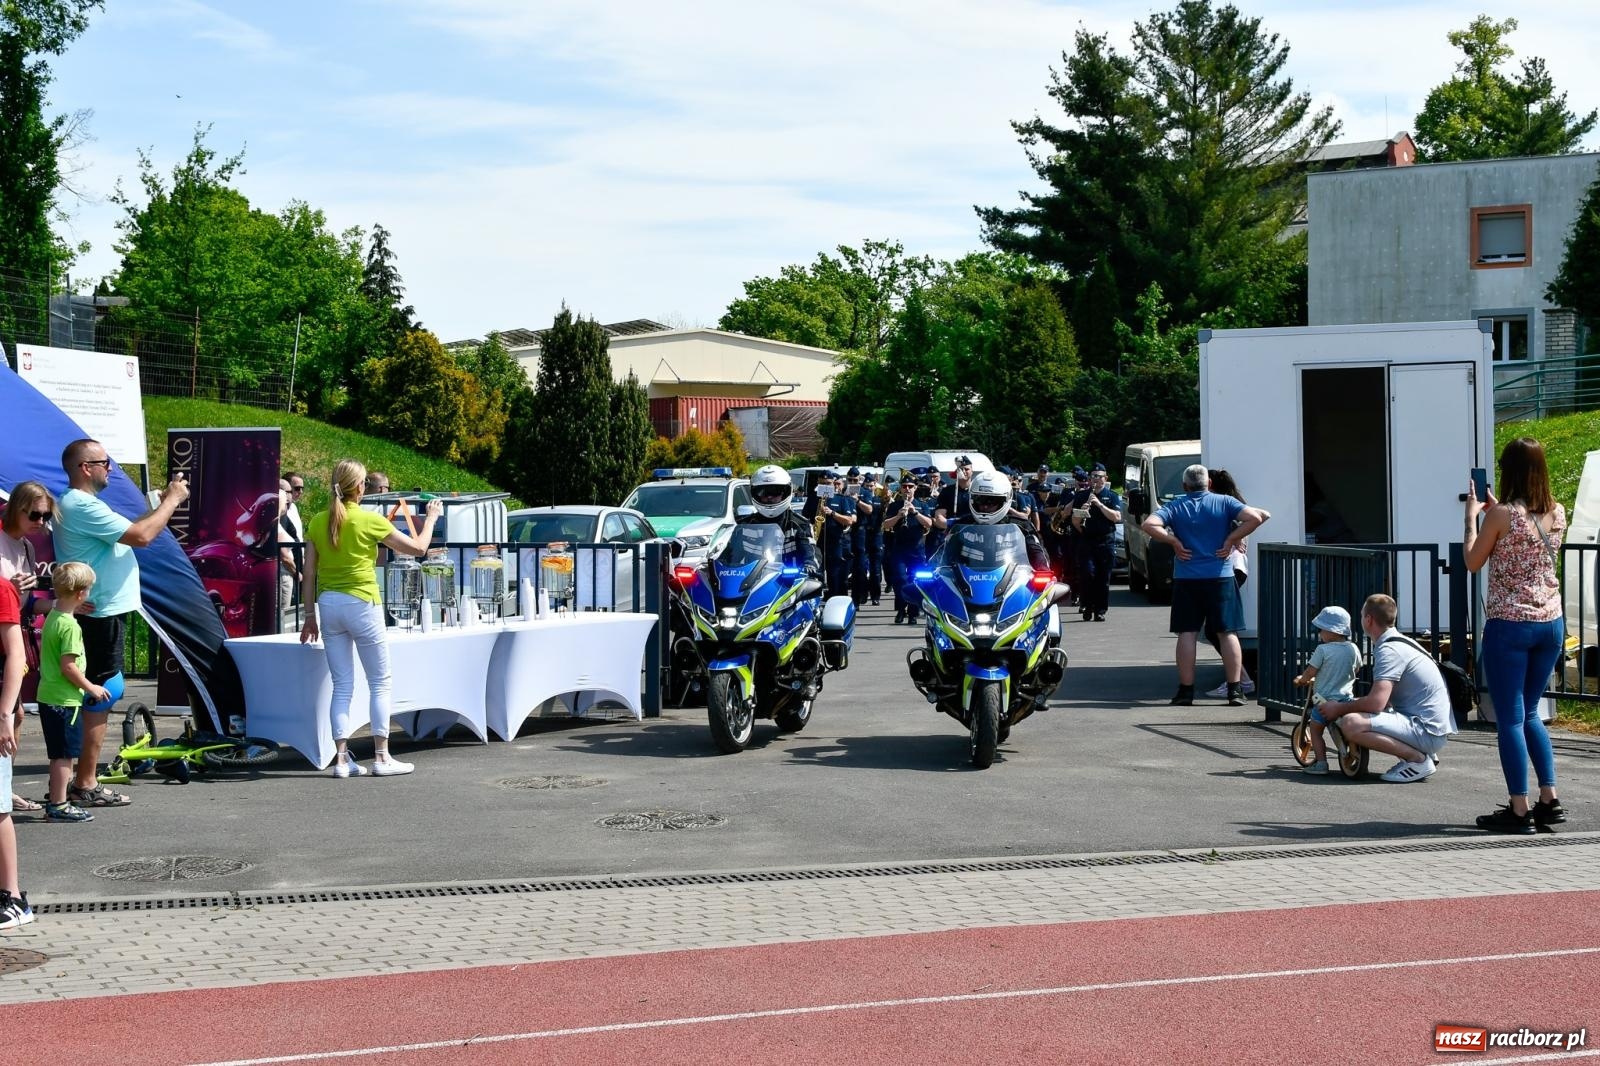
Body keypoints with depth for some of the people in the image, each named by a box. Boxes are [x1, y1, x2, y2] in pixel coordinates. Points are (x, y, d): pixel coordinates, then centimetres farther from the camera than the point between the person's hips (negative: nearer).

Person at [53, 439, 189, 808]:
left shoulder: (78, 504, 18)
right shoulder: (83, 506, -17)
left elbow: (130, 529, 17)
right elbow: (141, 536, -21)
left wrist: (163, 504, 11)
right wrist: (172, 501, -11)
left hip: (96, 614, 11)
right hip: (101, 615, -11)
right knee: (99, 699, -6)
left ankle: (81, 780, 19)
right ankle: (85, 785, -1)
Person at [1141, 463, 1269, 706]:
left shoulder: (1175, 507, 3)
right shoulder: (1224, 502, 2)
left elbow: (1149, 525, -11)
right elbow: (1255, 517, -11)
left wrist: (1174, 542, -5)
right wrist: (1231, 539, -5)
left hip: (1186, 579, 0)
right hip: (1220, 577, 0)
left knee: (1187, 634, 4)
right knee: (1229, 633, 5)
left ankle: (1186, 691, 4)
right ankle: (1235, 691, 2)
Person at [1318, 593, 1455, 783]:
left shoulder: (1390, 649, -15)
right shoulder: (1400, 642, 17)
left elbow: (1376, 702, -26)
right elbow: (1384, 699, 26)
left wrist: (1339, 708, -9)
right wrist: (1345, 705, 15)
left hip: (1427, 730, -10)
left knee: (1351, 723, -25)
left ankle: (1418, 760, -13)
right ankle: (1423, 754, 14)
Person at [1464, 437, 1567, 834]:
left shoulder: (1501, 515, -13)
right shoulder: (1557, 513, 4)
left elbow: (1473, 562, -2)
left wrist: (1472, 515, 7)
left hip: (1509, 625, -6)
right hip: (1551, 623, 6)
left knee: (1510, 719, 0)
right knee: (1530, 713, 19)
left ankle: (1519, 810, 1)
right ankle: (1550, 800, 16)